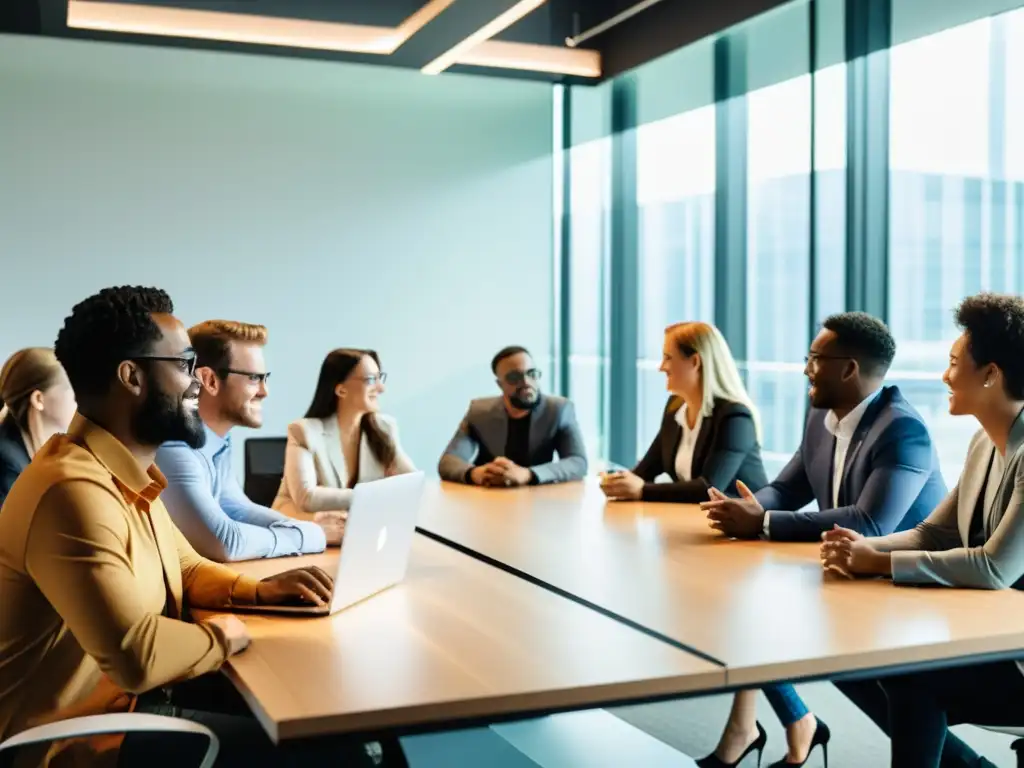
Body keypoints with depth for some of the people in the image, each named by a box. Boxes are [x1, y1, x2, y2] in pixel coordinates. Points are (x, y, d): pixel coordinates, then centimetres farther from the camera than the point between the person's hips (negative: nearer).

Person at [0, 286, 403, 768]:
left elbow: (185, 568, 19)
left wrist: (257, 592, 0)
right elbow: (137, 655, -34)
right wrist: (220, 636, -15)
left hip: (125, 696, 10)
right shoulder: (74, 491, -27)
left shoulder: (128, 473, 7)